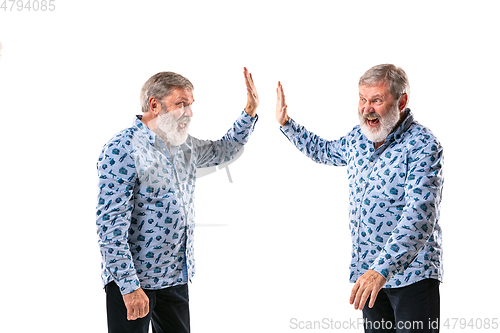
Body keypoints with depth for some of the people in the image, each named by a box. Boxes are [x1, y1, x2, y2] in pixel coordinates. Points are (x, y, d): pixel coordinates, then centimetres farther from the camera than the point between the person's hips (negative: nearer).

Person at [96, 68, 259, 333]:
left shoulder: (184, 146, 9)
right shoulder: (122, 150, -17)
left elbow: (222, 150, 32)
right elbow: (110, 226, -21)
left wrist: (250, 113, 17)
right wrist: (129, 286, -24)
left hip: (176, 278, 8)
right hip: (132, 280, -8)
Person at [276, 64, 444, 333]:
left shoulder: (423, 147, -17)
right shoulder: (359, 138, 8)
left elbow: (419, 218, -27)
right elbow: (324, 151, 33)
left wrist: (383, 269, -37)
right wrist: (286, 124, 23)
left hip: (412, 274, -7)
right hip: (368, 270, 7)